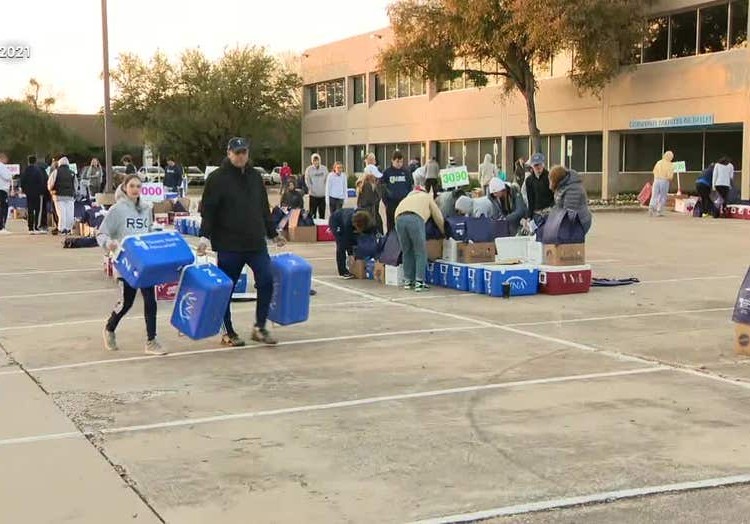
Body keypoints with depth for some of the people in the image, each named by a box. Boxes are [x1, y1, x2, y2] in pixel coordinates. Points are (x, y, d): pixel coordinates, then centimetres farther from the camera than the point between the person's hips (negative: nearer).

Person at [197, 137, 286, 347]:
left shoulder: (255, 177, 12)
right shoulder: (217, 178, -4)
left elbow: (264, 209, 20)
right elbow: (208, 210, -8)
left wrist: (273, 233, 23)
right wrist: (205, 236, -18)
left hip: (256, 242, 5)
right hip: (229, 245, -4)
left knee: (266, 282, -2)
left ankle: (260, 327, 12)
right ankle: (228, 333, 17)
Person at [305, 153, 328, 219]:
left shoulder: (324, 169, 5)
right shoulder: (309, 169, -3)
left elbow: (327, 179, 10)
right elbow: (307, 181, -2)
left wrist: (325, 188, 1)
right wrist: (311, 189, -10)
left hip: (323, 194, 3)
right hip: (313, 194, -3)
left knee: (322, 212, 9)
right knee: (312, 212, -1)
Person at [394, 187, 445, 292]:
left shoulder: (408, 198, 39)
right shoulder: (427, 197, 31)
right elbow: (438, 217, 30)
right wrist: (443, 232, 44)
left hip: (399, 219, 4)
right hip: (415, 219, -4)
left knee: (407, 252, 17)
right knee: (420, 253, 5)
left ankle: (408, 281, 19)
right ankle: (419, 282, -1)